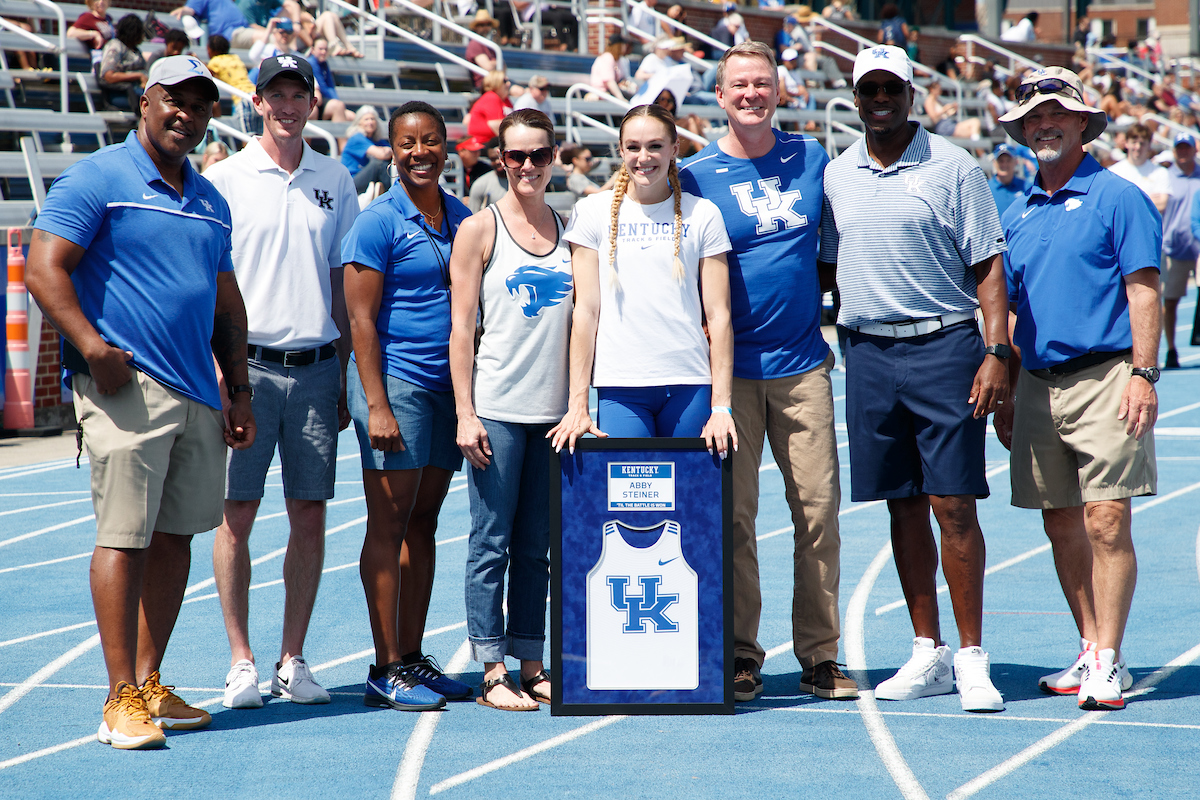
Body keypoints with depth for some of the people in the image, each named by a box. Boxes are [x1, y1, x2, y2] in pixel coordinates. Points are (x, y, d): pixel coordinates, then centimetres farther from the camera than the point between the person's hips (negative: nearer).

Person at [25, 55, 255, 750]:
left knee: (176, 535, 8)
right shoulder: (97, 180, -2)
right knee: (124, 536, -9)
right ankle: (122, 698, -7)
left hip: (198, 393, 7)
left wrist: (240, 391, 19)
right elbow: (45, 269, -9)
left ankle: (151, 684, 17)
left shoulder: (211, 201, 19)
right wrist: (92, 346, -20)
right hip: (127, 386, -7)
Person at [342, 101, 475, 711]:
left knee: (424, 524, 10)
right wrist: (376, 404, -17)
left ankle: (412, 659, 16)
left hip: (448, 385, 7)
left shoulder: (463, 218, 13)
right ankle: (386, 671, -2)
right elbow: (361, 318, -10)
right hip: (396, 381, -7)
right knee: (390, 523, -4)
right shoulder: (378, 222, -7)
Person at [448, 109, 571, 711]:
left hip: (553, 409, 4)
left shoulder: (569, 230, 12)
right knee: (491, 544, -2)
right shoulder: (479, 230, -1)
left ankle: (530, 666, 16)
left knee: (537, 548, 9)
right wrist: (465, 413, -10)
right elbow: (462, 328, -3)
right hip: (497, 408, -4)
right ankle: (492, 672, 3)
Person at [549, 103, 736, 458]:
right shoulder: (593, 212, 6)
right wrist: (578, 404, -3)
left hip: (690, 387, 1)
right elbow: (586, 310, 3)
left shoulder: (702, 214, 6)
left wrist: (721, 405, -4)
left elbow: (718, 314, 4)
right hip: (620, 388, -1)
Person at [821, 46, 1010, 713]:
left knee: (953, 506, -6)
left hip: (944, 345, -4)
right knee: (904, 509, 8)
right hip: (868, 353, 4)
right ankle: (929, 655, 15)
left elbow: (987, 264, -3)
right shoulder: (835, 176, 10)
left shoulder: (953, 168, -1)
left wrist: (997, 351, -11)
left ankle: (972, 658, 0)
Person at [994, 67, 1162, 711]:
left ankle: (1109, 663, -7)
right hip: (1039, 385, 6)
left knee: (1106, 522, -9)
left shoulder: (1118, 199, -1)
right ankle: (1091, 651, 16)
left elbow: (1143, 292, -7)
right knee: (1061, 526, 7)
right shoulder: (1017, 215, 16)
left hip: (1104, 378, -6)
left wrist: (1142, 374, -16)